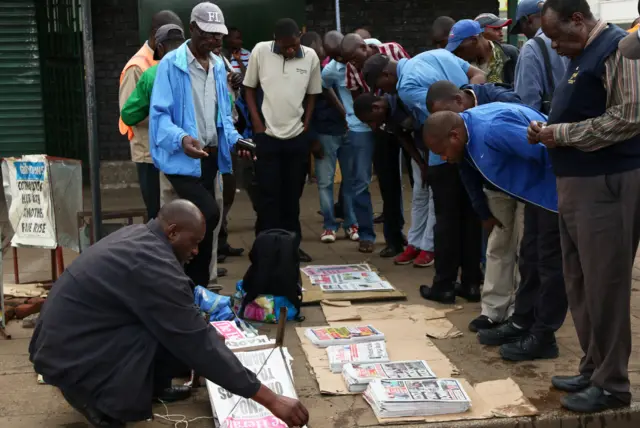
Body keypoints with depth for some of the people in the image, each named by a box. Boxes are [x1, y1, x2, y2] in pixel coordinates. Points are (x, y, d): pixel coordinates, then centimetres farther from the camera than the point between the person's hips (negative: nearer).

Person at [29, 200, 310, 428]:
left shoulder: (138, 236, 5)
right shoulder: (152, 265, -24)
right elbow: (196, 341, -23)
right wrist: (270, 399, -20)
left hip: (63, 337, 9)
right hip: (70, 356, -9)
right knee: (183, 341, -16)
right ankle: (103, 401, -4)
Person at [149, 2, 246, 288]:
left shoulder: (218, 66, 10)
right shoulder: (171, 64, -10)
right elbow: (159, 114, -14)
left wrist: (235, 140, 0)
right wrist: (180, 139, -32)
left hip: (211, 156, 7)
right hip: (181, 157, -6)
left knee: (200, 221, 11)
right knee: (209, 213, -22)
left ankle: (199, 285, 21)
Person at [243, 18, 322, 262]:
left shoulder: (311, 56, -3)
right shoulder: (260, 51, -7)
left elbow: (312, 95, 9)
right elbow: (249, 88, 2)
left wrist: (306, 126, 3)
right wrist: (257, 124, -5)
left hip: (298, 137, 2)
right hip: (267, 135, -2)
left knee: (292, 194, 10)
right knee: (268, 195, 0)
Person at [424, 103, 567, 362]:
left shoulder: (492, 129, -31)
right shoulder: (471, 128, 1)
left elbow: (546, 148, -31)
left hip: (556, 187, -10)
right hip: (538, 187, 10)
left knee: (550, 261, -3)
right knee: (531, 257, 15)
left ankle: (543, 337, 6)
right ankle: (521, 324, 26)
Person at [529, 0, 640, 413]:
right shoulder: (581, 55, 18)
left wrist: (561, 134, -14)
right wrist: (550, 132, 7)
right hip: (576, 182, 9)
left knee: (604, 285, -3)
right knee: (580, 282, 12)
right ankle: (594, 369, 24)